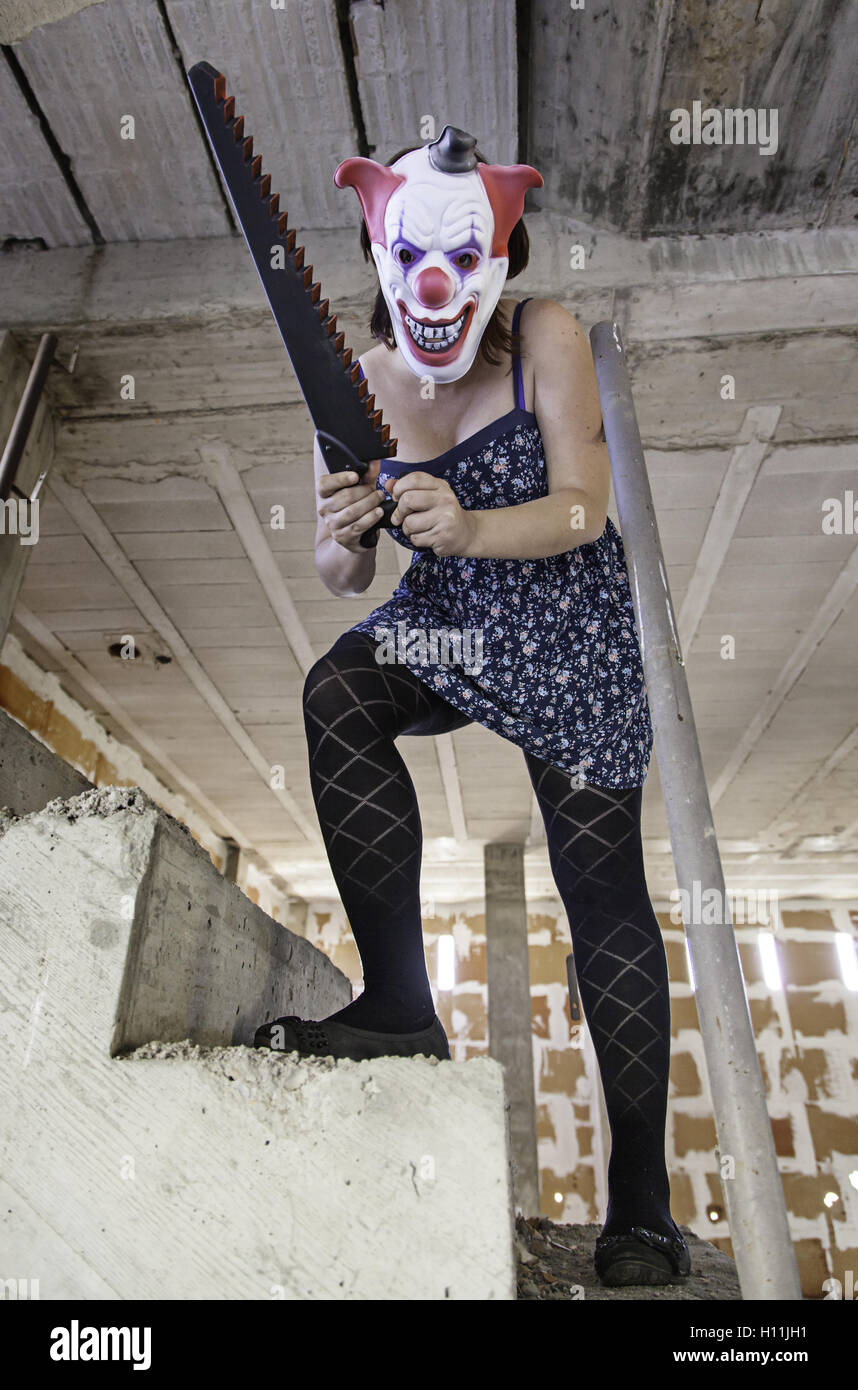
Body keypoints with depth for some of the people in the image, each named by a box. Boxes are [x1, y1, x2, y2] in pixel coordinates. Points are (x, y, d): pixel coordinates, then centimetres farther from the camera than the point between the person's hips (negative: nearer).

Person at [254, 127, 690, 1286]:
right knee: (336, 692, -30)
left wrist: (467, 527, -35)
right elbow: (343, 577, -4)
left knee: (605, 895, -5)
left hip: (570, 636, -2)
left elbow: (582, 511, -17)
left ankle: (642, 1203, 13)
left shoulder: (547, 338, -9)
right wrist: (341, 544, -27)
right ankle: (400, 1009, -18)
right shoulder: (361, 385, -1)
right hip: (446, 624, 3)